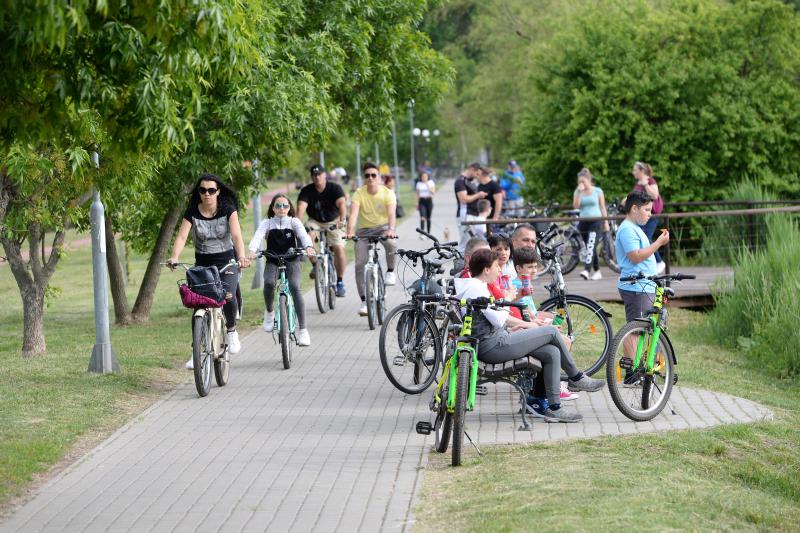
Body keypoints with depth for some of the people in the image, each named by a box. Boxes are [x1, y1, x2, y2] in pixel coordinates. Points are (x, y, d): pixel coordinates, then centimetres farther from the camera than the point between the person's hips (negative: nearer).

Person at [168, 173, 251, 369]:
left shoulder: (228, 209, -10)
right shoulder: (192, 212, -7)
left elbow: (236, 235, -23)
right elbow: (182, 236, -17)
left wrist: (241, 256, -42)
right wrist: (174, 257, -37)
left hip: (226, 261, -2)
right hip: (202, 263, 2)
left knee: (229, 297, -26)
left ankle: (231, 330, 4)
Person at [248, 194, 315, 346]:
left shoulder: (294, 222, 3)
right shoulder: (267, 223, 3)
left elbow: (303, 234, -16)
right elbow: (257, 237, -15)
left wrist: (309, 247, -39)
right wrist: (251, 251, -36)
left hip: (291, 261, -1)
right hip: (272, 262, 1)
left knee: (295, 287, -27)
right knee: (269, 283, -32)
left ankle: (302, 330, -25)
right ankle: (269, 312, -1)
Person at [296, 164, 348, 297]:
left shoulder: (335, 188, -17)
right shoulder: (306, 191, -14)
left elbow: (342, 204, -33)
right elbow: (301, 207, -28)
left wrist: (342, 220, -51)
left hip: (334, 222, -1)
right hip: (315, 222, 1)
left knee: (339, 249, -17)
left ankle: (340, 281, -2)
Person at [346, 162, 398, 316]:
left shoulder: (387, 193, -13)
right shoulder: (359, 194, -11)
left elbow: (391, 214, -26)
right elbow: (353, 214, -24)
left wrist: (391, 230, -46)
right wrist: (350, 232, -42)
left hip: (383, 227, -1)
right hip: (364, 230, 1)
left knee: (391, 244, -36)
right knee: (360, 265, -11)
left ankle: (390, 271, -8)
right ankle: (364, 301, -4)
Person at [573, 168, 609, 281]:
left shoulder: (597, 191, 2)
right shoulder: (577, 192, 8)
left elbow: (602, 208, 5)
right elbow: (575, 206, -6)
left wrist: (606, 223, 1)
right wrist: (579, 192, -12)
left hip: (596, 220, -4)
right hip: (584, 221, 4)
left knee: (591, 245, -20)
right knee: (589, 247, 8)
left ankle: (587, 270, -32)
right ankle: (596, 271, 20)